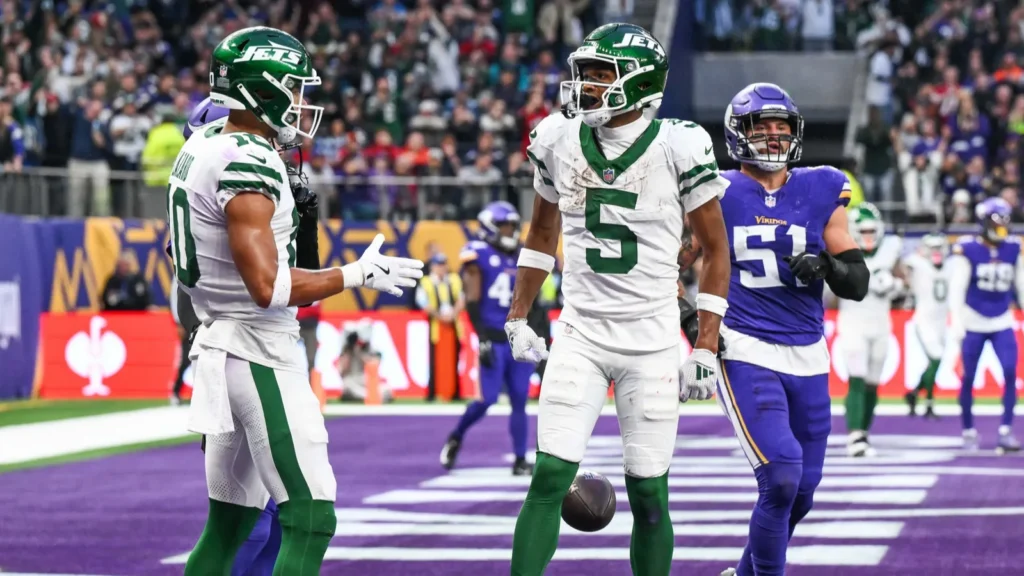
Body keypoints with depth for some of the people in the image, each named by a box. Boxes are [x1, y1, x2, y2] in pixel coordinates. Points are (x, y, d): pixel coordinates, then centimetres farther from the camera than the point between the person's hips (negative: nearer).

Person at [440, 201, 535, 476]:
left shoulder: (518, 258, 13)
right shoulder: (478, 255, -5)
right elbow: (473, 300, -10)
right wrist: (482, 338, -17)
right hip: (493, 337, -6)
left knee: (519, 401, 2)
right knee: (488, 399, -9)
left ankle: (520, 460, 4)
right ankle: (455, 438, 16)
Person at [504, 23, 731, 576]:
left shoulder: (678, 147, -9)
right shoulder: (559, 141, 1)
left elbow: (715, 250, -1)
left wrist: (706, 349, -5)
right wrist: (517, 319, 15)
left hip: (653, 341, -2)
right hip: (579, 336, 2)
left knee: (648, 493, 2)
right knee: (549, 478, -9)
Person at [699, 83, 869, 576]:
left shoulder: (822, 191, 6)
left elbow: (858, 283, 6)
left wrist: (824, 265, -15)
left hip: (807, 357, 4)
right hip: (745, 354, -4)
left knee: (801, 491, 10)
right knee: (780, 479, -19)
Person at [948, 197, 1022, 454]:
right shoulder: (968, 250, -11)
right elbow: (957, 288, -12)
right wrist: (956, 321, -19)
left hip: (1002, 323, 3)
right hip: (973, 323, -3)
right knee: (969, 378, 3)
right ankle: (969, 431, 18)